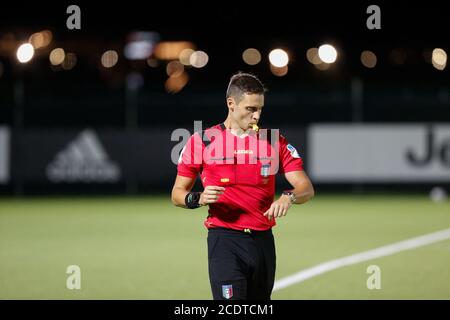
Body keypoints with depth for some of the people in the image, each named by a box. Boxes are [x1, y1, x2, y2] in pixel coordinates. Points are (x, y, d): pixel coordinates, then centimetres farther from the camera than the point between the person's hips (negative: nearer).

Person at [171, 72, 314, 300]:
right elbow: (177, 193, 6)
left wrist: (289, 197, -20)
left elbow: (306, 188, 2)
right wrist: (198, 199, -16)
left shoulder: (275, 141, 8)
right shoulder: (201, 141, 0)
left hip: (263, 241, 4)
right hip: (225, 240, -4)